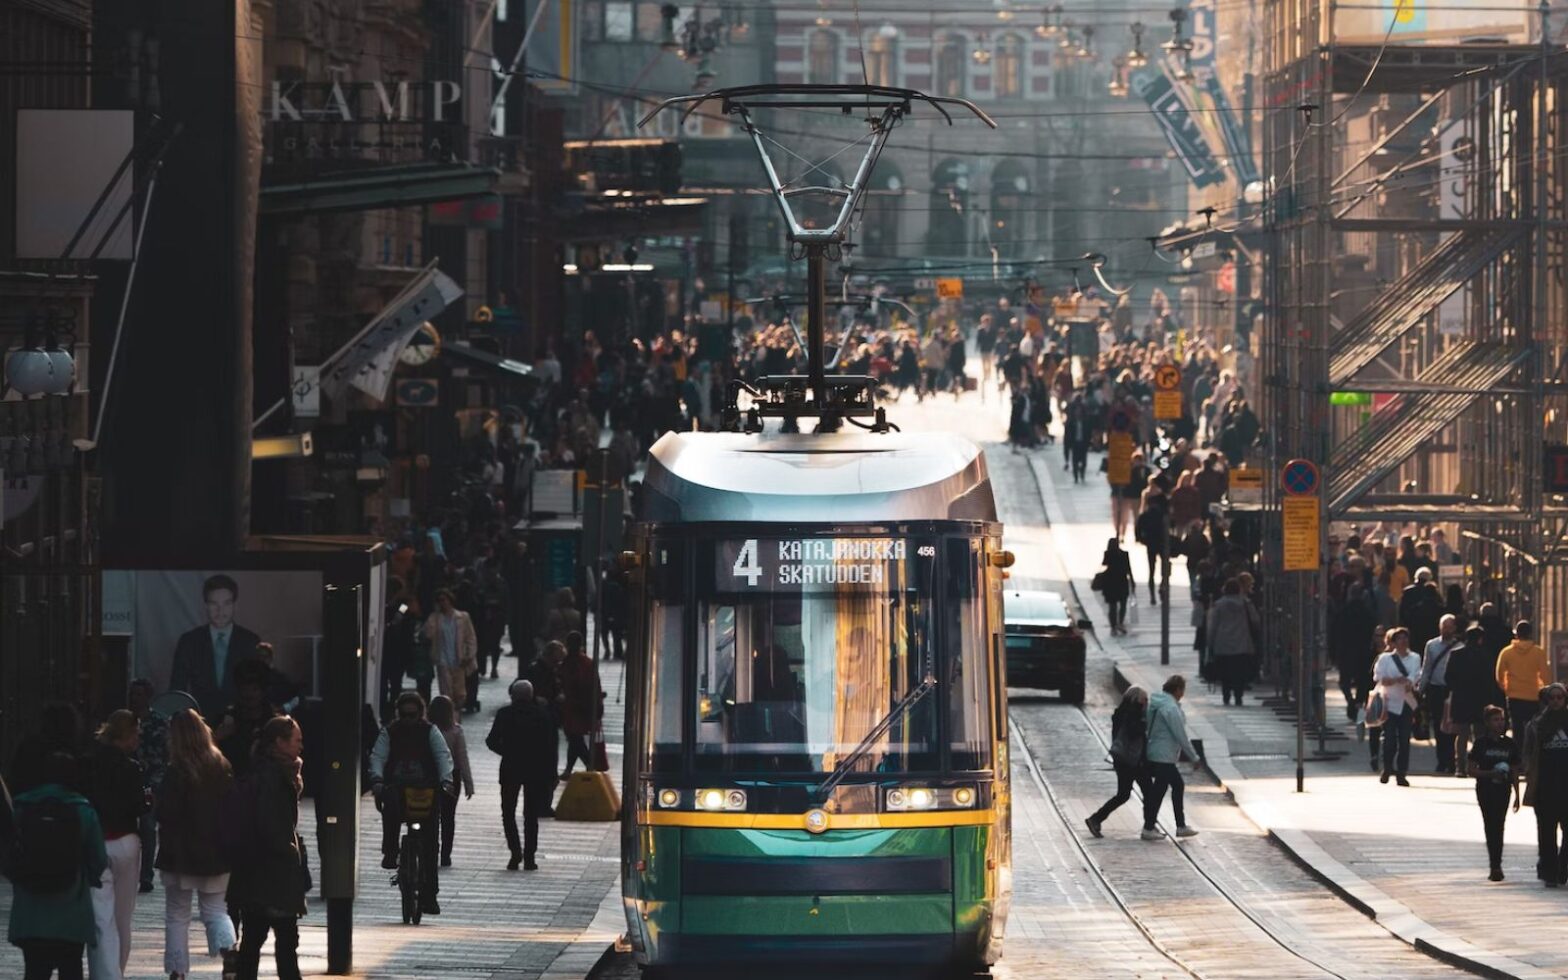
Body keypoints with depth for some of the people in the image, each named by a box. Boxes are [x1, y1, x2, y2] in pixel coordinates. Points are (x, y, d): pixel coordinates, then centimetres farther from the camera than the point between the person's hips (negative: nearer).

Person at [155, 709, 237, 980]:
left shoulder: (177, 772, -15)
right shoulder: (222, 767, -1)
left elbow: (165, 813, -16)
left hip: (180, 855, -4)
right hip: (216, 854, 4)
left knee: (177, 914, 10)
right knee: (215, 909, 13)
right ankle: (228, 946, -15)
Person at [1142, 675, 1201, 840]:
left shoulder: (1156, 703, 9)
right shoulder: (1171, 708, -19)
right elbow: (1181, 736, -18)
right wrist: (1194, 757, -10)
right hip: (1163, 757, -10)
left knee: (1178, 785, 16)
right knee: (1159, 791, -1)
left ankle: (1181, 826, 20)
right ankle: (1148, 829, 4)